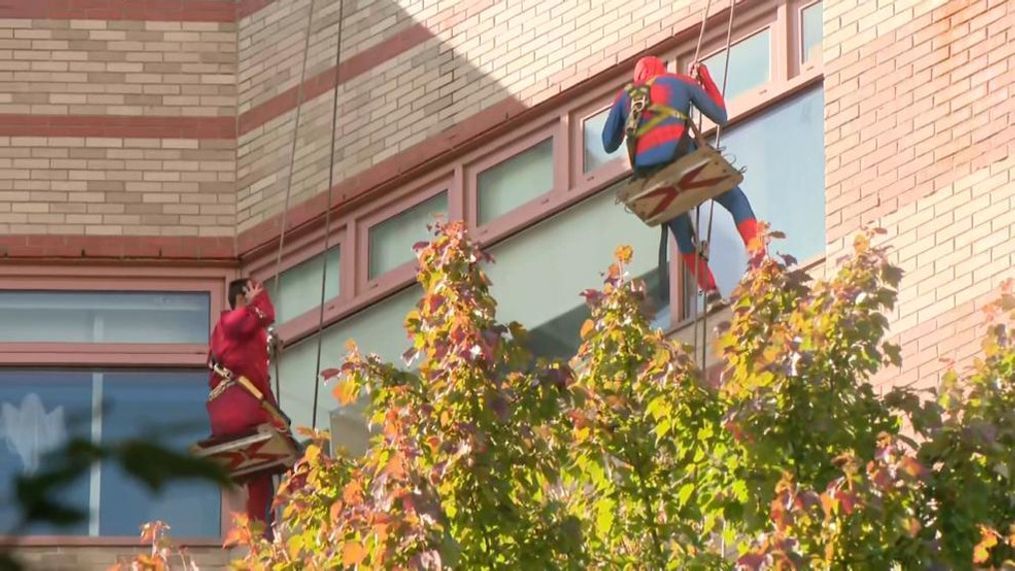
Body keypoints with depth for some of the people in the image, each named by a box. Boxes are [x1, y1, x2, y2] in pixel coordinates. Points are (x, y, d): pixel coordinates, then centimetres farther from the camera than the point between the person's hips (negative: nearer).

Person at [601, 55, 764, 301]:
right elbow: (720, 116, 26)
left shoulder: (625, 95, 27)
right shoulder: (680, 81, 23)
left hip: (646, 174, 2)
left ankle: (710, 291, 7)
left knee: (683, 236, 20)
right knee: (736, 201, 13)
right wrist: (705, 78, 39)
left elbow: (609, 144, 27)